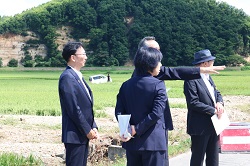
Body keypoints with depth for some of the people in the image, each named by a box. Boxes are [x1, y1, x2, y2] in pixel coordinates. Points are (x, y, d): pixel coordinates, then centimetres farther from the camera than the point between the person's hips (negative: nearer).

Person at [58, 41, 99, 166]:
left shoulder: (78, 76, 15)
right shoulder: (67, 77, -14)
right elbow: (73, 108, -19)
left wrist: (93, 127, 6)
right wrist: (87, 130, -14)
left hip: (84, 134, 9)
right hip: (75, 135, -9)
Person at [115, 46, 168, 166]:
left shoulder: (126, 85, 7)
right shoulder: (158, 85, -9)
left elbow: (119, 111, 0)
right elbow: (156, 113, -17)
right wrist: (137, 129, -11)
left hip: (132, 142, 5)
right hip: (153, 142, -5)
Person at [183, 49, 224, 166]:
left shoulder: (208, 78, 12)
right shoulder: (191, 80, -16)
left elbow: (217, 93, 19)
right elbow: (193, 103, -21)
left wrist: (219, 103, -4)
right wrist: (213, 110, -18)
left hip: (213, 125, 9)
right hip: (200, 127, -9)